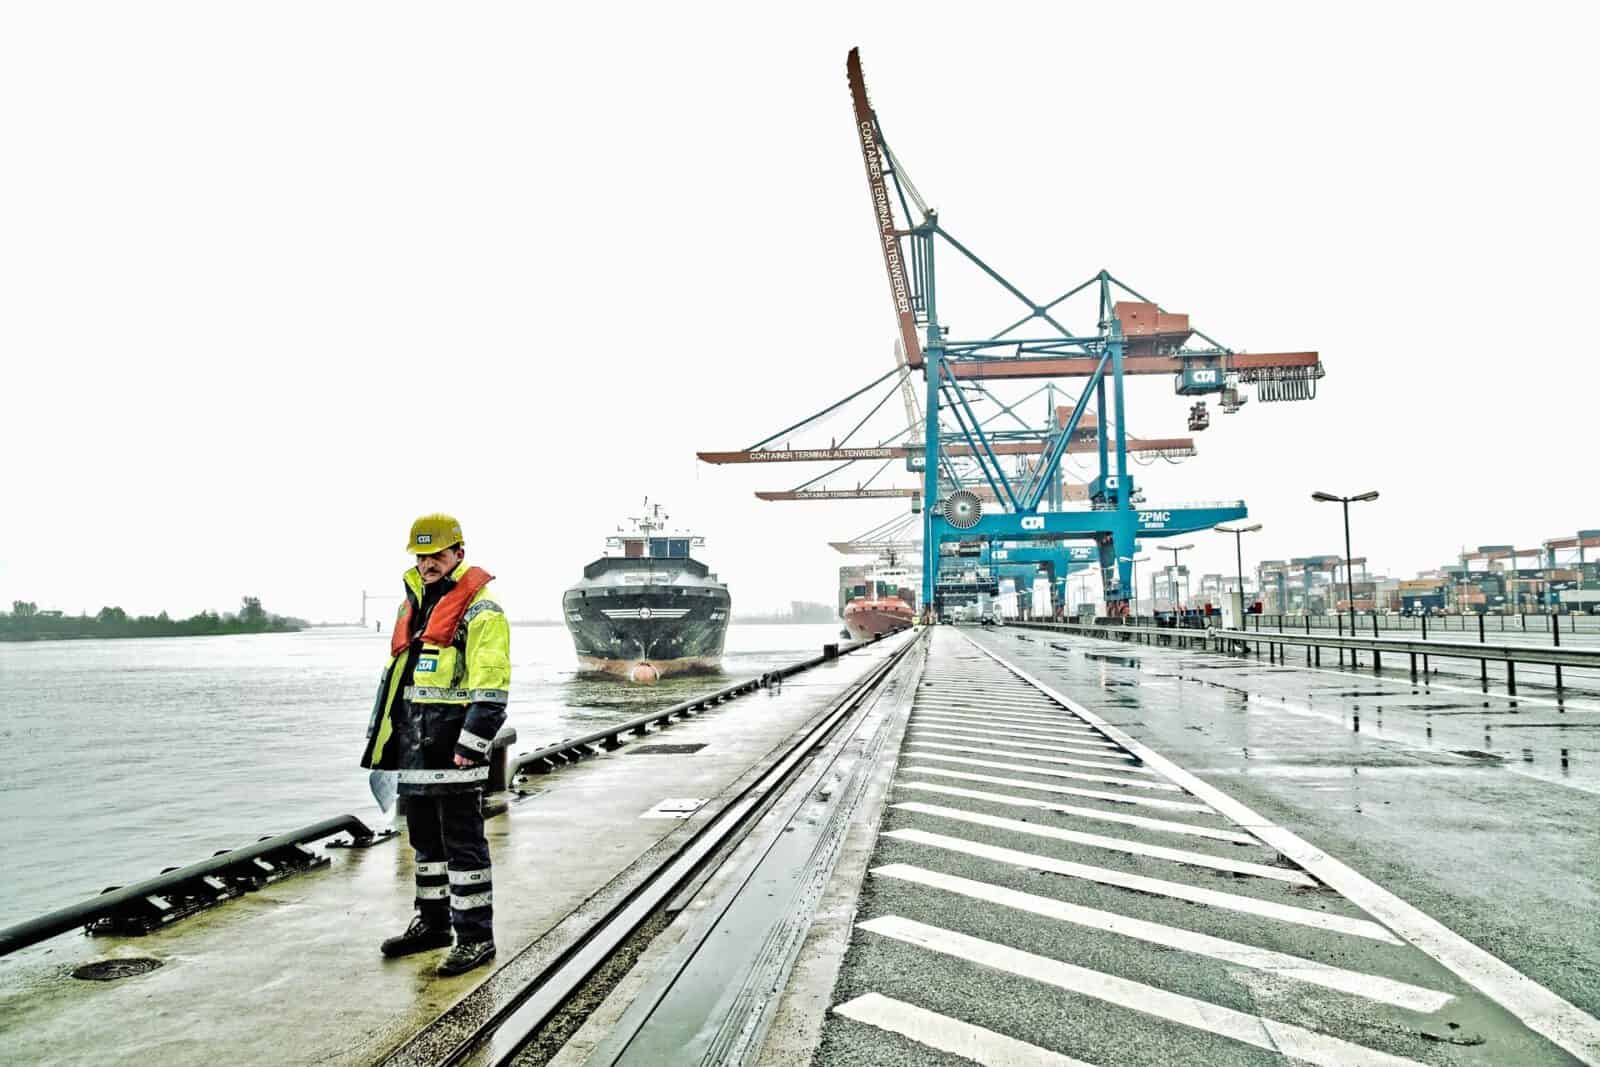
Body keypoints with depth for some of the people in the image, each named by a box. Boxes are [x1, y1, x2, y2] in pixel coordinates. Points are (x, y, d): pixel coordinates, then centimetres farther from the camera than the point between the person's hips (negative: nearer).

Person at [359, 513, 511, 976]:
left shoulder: (480, 611, -10)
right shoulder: (413, 604, 17)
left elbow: (490, 688, -16)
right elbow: (395, 674, 24)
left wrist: (471, 746, -22)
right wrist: (382, 735, 21)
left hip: (452, 746, -9)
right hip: (415, 746, 9)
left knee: (462, 843, -3)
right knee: (425, 839, 19)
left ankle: (476, 937, 7)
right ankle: (432, 922, 34)